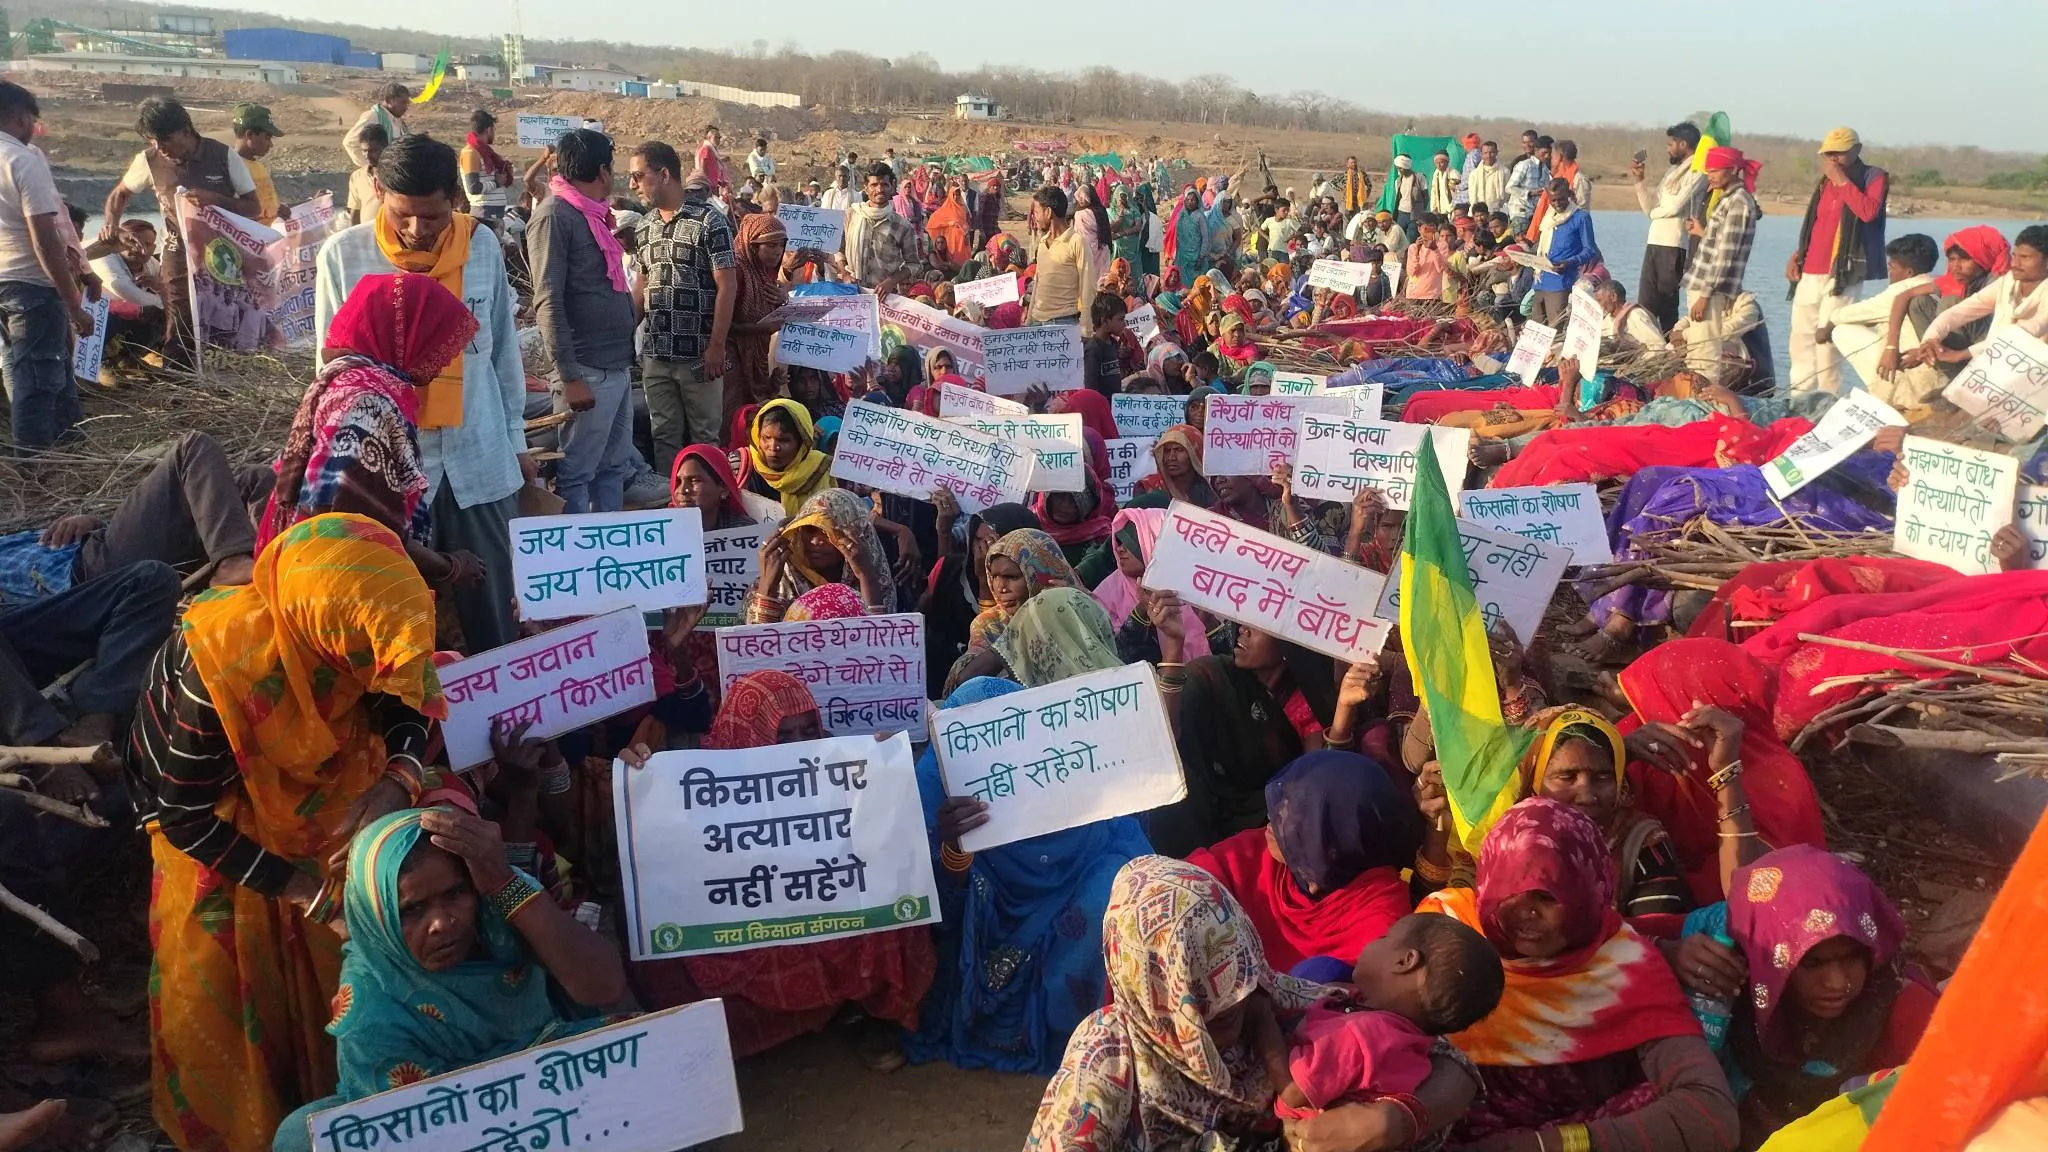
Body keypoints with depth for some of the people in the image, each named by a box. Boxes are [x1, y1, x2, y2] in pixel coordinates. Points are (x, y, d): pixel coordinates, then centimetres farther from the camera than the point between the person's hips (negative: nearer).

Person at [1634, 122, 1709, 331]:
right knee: (1645, 305, 4)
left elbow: (1675, 207, -14)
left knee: (1667, 306, -4)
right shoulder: (1672, 170, 21)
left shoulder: (1697, 172, -5)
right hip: (1654, 243, 8)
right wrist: (1640, 180, 10)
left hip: (1674, 245, -8)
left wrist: (1654, 212, 5)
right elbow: (1651, 208, 19)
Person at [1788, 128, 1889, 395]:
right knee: (1801, 338, 7)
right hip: (1809, 272, 7)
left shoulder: (1874, 177, 0)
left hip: (1841, 274, -7)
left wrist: (1842, 181, -12)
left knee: (1826, 340, -14)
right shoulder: (1825, 182, 20)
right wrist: (1797, 254, 12)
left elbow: (1868, 211, -19)